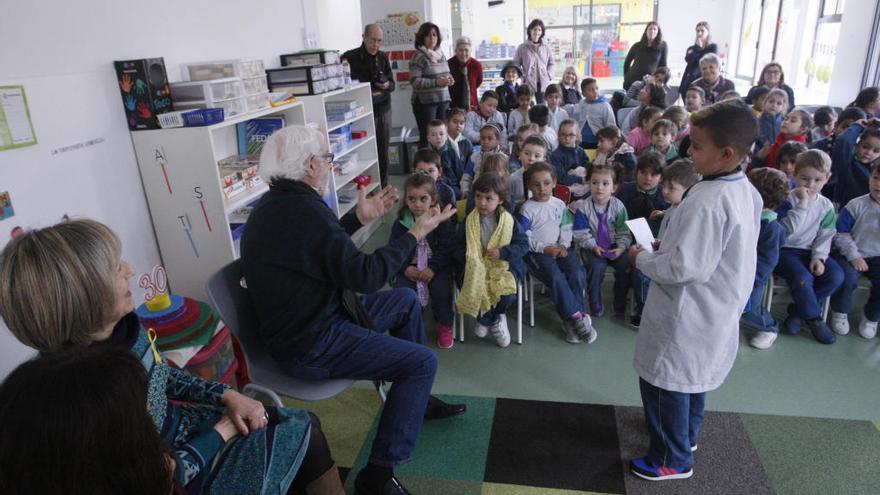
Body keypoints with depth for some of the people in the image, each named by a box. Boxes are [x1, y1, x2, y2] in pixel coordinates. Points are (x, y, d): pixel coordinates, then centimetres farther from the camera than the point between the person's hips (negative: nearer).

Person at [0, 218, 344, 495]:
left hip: (182, 424, 7)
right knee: (299, 432, -1)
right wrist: (224, 429, -14)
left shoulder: (120, 325, -12)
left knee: (304, 424, 5)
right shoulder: (79, 394, -36)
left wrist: (229, 397, -5)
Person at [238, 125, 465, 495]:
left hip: (307, 320, 10)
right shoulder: (305, 209, -26)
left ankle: (417, 399, 32)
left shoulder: (276, 203, 5)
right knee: (423, 362, -9)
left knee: (408, 301, 18)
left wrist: (359, 218, 14)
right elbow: (365, 276, -24)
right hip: (310, 347, -10)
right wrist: (416, 233, -14)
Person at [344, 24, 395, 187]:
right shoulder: (349, 57, -6)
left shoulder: (383, 57, 7)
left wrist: (387, 85, -12)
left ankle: (383, 188, 20)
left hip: (383, 111, 4)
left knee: (383, 153, 8)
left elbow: (392, 84, 11)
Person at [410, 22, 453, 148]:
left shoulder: (440, 54, 14)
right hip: (425, 102, -6)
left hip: (443, 100, 6)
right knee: (427, 137, -5)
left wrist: (449, 79, 3)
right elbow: (414, 81, -15)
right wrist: (437, 82, -20)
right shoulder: (419, 56, -8)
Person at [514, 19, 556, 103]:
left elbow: (552, 63, 17)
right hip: (528, 84, -2)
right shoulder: (522, 47, 4)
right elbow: (515, 64, 4)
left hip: (543, 84, 2)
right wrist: (523, 76, -6)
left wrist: (549, 75, 1)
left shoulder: (546, 47, 11)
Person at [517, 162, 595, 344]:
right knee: (556, 277, -29)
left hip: (560, 249, 4)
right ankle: (577, 316, -18)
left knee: (577, 273, -21)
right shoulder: (527, 209, -3)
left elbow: (566, 228, 12)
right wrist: (544, 248, -15)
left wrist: (564, 246, -6)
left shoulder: (559, 204, 11)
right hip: (536, 252, -4)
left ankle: (570, 320, -13)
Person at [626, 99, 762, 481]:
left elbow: (683, 268, -30)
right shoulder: (747, 191, 0)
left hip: (689, 314, -10)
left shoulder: (707, 202, -30)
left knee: (662, 381, 8)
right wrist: (670, 242, 6)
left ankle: (674, 459, 27)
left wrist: (642, 259, -14)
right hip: (716, 309, 10)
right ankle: (686, 434, 49)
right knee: (693, 375, 27)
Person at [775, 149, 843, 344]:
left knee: (836, 275, -18)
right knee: (802, 277, -30)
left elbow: (825, 236, 7)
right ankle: (814, 319, -6)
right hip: (784, 250, -5)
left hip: (809, 251, 5)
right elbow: (787, 230, -23)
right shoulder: (787, 200, -10)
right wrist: (802, 204, -26)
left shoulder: (826, 205, 4)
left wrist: (818, 257, -8)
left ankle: (797, 309, -1)